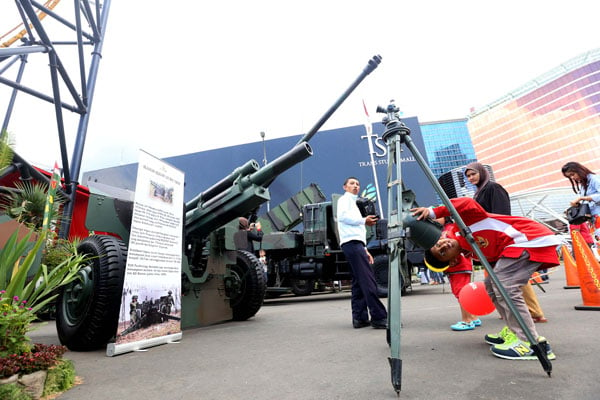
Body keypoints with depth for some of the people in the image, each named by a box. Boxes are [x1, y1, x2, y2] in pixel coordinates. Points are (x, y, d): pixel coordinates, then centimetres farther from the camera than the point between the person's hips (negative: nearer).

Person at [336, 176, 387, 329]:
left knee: (358, 282, 5)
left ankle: (359, 318, 7)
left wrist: (365, 250, 20)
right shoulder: (345, 199, 6)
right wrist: (364, 220, -10)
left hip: (356, 244, 10)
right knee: (368, 281, -15)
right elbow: (343, 216, -15)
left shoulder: (353, 204, 32)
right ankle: (379, 318, -16)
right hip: (351, 243, -10)